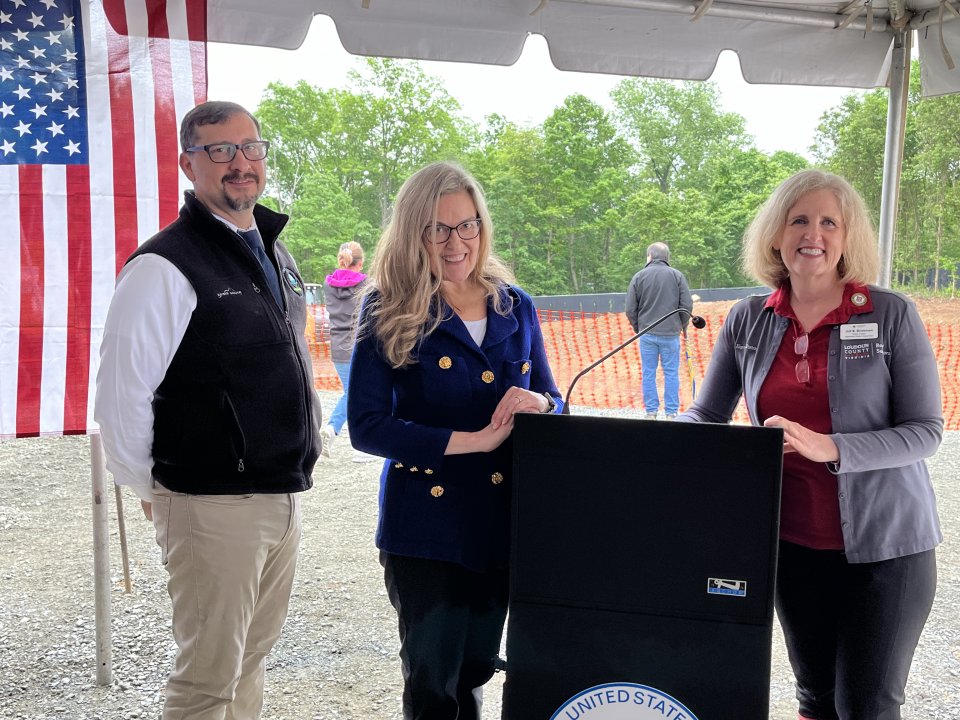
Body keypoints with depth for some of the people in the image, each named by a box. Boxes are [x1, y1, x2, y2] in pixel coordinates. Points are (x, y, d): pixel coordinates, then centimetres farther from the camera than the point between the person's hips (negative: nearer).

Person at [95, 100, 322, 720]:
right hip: (214, 506, -7)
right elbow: (120, 398, -15)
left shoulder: (277, 255, 11)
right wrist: (157, 493, -6)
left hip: (284, 499, 8)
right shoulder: (164, 266, -15)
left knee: (253, 661, 19)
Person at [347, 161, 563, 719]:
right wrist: (474, 440, -21)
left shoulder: (515, 306, 5)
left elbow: (555, 402, 12)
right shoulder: (390, 310, -7)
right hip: (427, 525, -4)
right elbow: (366, 426, -15)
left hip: (502, 521, 4)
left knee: (475, 673, 19)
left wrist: (538, 403, -13)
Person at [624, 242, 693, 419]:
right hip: (671, 334, 0)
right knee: (671, 373, 5)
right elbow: (687, 305, -1)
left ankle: (651, 412, 10)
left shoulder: (639, 277, 1)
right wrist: (682, 325, 14)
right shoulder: (677, 276, 0)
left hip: (647, 333, 0)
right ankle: (671, 413, 7)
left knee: (648, 373, 7)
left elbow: (630, 309, 0)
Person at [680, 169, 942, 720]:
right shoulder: (748, 320, 1)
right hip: (793, 542, 3)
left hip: (883, 542, -3)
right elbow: (705, 414, 7)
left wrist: (829, 447, -25)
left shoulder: (892, 314, -9)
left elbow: (925, 430, -10)